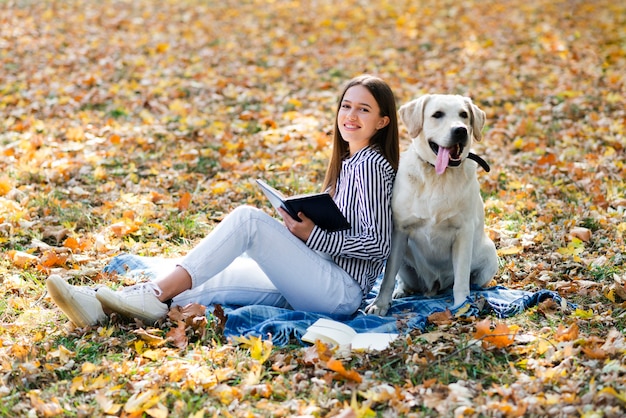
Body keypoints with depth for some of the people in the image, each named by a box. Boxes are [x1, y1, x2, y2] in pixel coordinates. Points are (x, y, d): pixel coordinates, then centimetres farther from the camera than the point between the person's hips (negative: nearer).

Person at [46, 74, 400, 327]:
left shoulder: (371, 165, -8)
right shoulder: (348, 162, 20)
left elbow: (378, 243, -15)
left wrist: (312, 234, -15)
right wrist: (300, 226, 6)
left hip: (342, 291, -8)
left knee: (247, 218, -22)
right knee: (211, 278, -9)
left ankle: (156, 296, -23)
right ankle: (103, 305, -22)